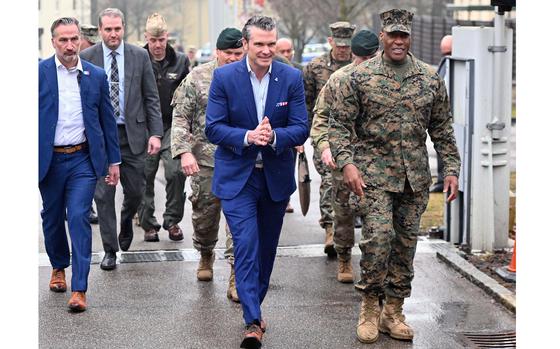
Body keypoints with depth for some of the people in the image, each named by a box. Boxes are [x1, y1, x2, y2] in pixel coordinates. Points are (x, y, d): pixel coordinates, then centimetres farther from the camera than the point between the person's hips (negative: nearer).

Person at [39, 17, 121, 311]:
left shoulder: (96, 76, 3)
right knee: (52, 218, 15)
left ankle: (79, 289, -11)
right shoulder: (40, 72, -3)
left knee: (79, 218, -10)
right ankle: (58, 267, 41)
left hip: (83, 159, 0)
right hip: (49, 159, 0)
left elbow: (107, 120, 9)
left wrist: (113, 160, 10)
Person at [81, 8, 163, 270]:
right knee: (103, 194, 0)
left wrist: (155, 133, -4)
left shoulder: (140, 56, 1)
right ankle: (110, 250, 10)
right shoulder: (87, 58, -1)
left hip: (133, 134, 1)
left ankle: (126, 222, 41)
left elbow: (151, 98, 3)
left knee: (135, 191, 8)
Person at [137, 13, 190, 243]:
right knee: (145, 176, 3)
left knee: (176, 171, -13)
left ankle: (172, 220, 3)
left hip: (172, 127, 0)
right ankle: (148, 224, 14)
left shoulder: (180, 61, 5)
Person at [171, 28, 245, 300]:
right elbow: (180, 117, -1)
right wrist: (184, 151, -11)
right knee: (204, 213, 13)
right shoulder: (198, 77, 0)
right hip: (205, 159, 0)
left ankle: (236, 277, -10)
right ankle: (205, 256, 41)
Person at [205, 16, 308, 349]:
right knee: (246, 244, -13)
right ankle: (253, 321, -15)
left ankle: (254, 306, 32)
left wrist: (274, 136, -26)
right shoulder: (224, 77, -8)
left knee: (267, 247, 14)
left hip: (277, 176, 3)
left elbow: (301, 128, -6)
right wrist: (247, 137, -26)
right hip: (237, 176, -3)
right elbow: (213, 127, -9)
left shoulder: (292, 78, -4)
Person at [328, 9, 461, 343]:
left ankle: (394, 312, 18)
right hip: (374, 175, -4)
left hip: (416, 178, 4)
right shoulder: (360, 77, -3)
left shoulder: (431, 78, 7)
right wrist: (347, 163, -16)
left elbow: (442, 128, 12)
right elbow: (340, 124, -3)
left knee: (406, 243, 7)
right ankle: (370, 308, 2)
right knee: (378, 238, -15)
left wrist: (452, 168, 6)